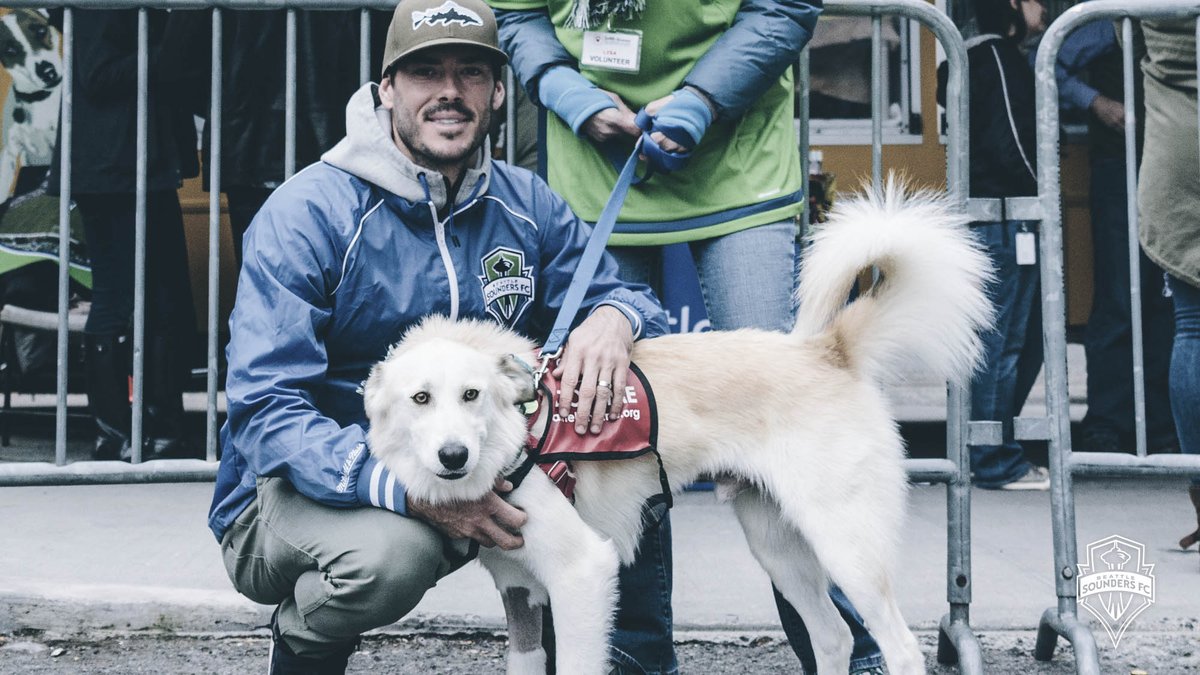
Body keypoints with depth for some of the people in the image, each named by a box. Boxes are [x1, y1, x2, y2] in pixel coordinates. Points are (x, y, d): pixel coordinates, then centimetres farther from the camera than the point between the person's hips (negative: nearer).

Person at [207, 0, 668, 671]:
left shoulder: (527, 205, 1)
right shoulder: (308, 213, -16)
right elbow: (266, 411, -23)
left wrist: (614, 316, -22)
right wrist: (409, 490, -39)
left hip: (468, 474, 5)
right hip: (303, 492, -5)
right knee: (392, 549, -38)